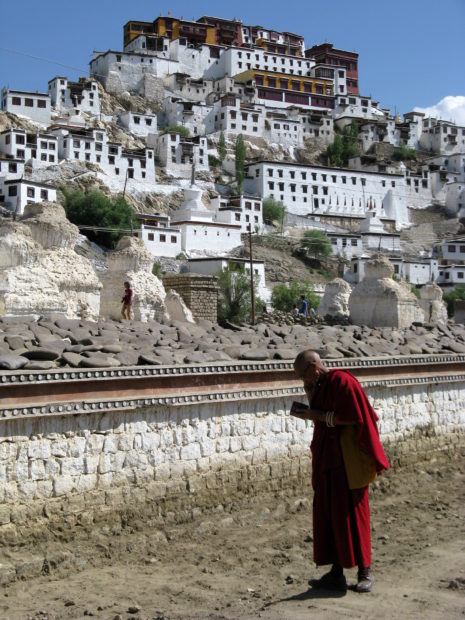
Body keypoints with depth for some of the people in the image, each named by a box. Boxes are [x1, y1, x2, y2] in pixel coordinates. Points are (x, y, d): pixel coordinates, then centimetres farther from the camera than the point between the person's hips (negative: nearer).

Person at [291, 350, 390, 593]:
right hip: (327, 461, 9)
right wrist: (311, 402, 2)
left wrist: (316, 414, -15)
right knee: (327, 515, 7)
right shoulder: (319, 386, 14)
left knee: (352, 513, -3)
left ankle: (365, 571, 8)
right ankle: (337, 573, 12)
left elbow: (350, 417, -20)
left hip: (348, 461, -9)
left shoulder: (342, 381, -13)